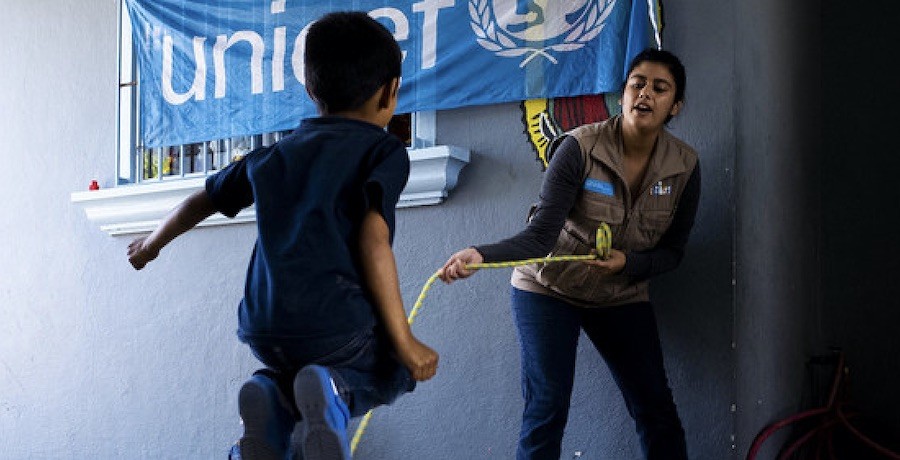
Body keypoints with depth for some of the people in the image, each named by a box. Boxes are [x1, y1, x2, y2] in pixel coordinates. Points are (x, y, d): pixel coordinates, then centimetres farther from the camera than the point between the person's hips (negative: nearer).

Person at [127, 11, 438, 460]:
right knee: (394, 372, 25)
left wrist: (152, 242, 47)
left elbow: (202, 201, 28)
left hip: (265, 334, 5)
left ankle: (275, 396, 0)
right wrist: (403, 342, -9)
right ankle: (335, 389, -8)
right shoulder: (384, 151, 2)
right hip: (339, 326, -4)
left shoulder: (276, 155, 18)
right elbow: (373, 242, -10)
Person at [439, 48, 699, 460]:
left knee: (657, 410, 0)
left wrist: (628, 262, -21)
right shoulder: (580, 148, -21)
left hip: (622, 297, 4)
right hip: (548, 288, -3)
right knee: (546, 409, -11)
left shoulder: (684, 166, -9)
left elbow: (672, 251, 0)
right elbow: (541, 233, -26)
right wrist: (481, 255, -44)